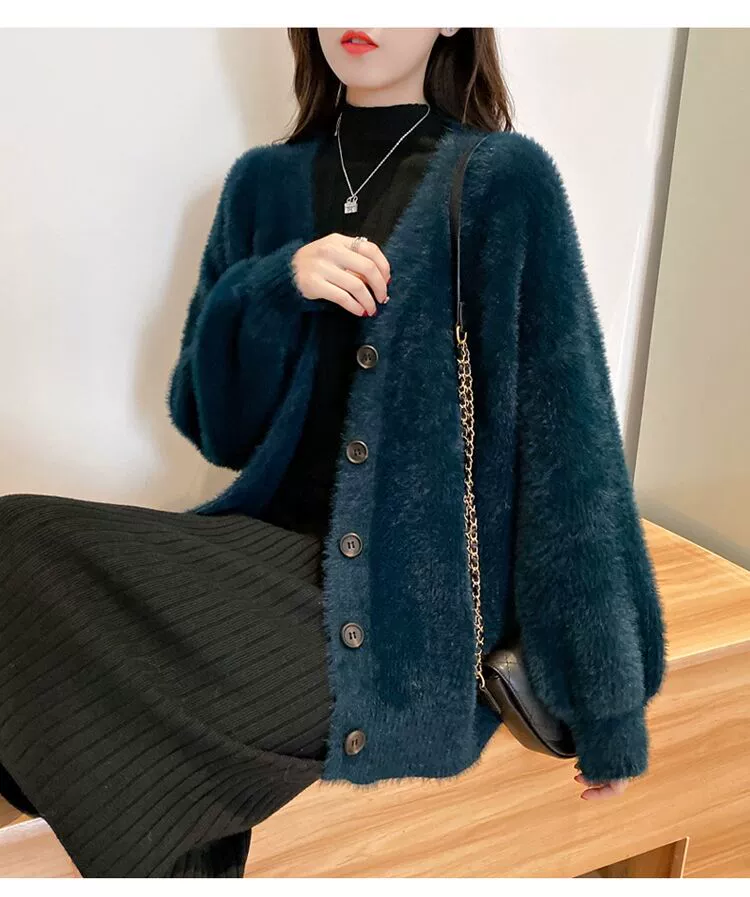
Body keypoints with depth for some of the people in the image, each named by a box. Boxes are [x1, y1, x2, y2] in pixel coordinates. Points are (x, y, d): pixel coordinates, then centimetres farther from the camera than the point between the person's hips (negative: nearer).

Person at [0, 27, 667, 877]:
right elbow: (209, 419, 8)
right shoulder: (264, 183, 8)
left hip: (418, 593, -4)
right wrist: (277, 287, -11)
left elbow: (567, 444, -7)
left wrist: (607, 701, -7)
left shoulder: (506, 179, -4)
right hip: (276, 546, 5)